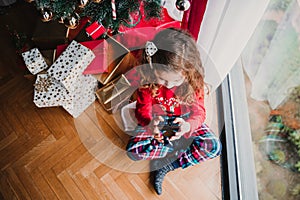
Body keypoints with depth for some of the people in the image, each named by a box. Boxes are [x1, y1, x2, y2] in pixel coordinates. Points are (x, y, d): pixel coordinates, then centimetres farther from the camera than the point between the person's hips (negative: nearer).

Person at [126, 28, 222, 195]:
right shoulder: (148, 81, -26)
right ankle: (180, 146, -8)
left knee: (214, 147, -19)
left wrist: (188, 126, -42)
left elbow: (199, 112, -18)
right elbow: (143, 110, -16)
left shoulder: (194, 81, -25)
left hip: (184, 120, 1)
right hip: (157, 120, 0)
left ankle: (165, 166, -12)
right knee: (133, 150, -21)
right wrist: (149, 123, -41)